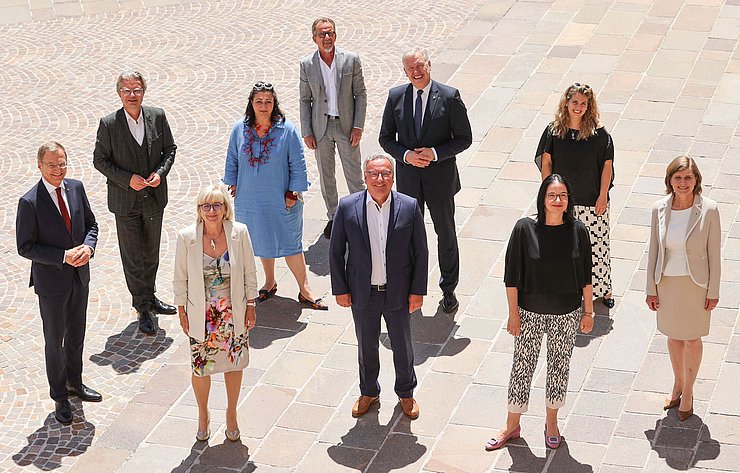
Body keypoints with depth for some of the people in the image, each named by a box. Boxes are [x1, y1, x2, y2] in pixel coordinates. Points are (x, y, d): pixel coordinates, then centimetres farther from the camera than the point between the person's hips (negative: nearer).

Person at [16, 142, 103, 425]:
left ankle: (74, 382, 42)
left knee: (76, 335, 22)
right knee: (55, 341, 10)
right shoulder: (29, 203, -20)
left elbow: (91, 224, 8)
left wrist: (88, 247, -13)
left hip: (80, 276, 5)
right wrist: (64, 256, -24)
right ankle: (59, 397, 25)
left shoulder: (76, 188, -3)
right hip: (51, 282, -5)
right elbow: (25, 247, -17)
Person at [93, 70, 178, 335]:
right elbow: (100, 160, -7)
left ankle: (149, 297, 38)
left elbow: (170, 149, 5)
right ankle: (143, 309, 17)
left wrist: (160, 172, -12)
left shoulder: (157, 117, -6)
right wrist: (127, 179, -18)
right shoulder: (108, 124, -13)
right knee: (132, 257, 5)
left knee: (151, 253, 19)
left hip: (154, 197, 3)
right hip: (125, 202, -3)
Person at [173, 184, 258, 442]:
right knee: (200, 367, 9)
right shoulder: (186, 237, -14)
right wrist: (182, 312, 1)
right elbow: (181, 278, -3)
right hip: (201, 314, -1)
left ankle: (231, 413, 37)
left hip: (233, 312, 1)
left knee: (234, 363, 14)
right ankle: (203, 415, 36)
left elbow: (249, 272, -2)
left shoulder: (239, 233, -12)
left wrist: (251, 306, 1)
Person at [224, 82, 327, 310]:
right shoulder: (240, 129, -4)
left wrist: (294, 193, -9)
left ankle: (304, 290, 9)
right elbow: (232, 161, 8)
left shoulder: (287, 130, -11)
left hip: (281, 199, -3)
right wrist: (233, 187, 8)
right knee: (262, 240, 16)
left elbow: (298, 165, -7)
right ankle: (270, 282, 34)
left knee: (290, 243, 1)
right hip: (250, 199, 3)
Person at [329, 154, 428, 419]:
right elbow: (336, 251, -3)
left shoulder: (409, 208, -12)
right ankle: (368, 392, 41)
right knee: (366, 346, 19)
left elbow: (420, 252, -4)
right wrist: (340, 289, -3)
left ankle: (406, 393, 40)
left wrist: (418, 290, -4)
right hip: (362, 293, 0)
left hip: (398, 292, 0)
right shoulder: (347, 207, -12)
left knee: (402, 346, 17)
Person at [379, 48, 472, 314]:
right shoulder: (396, 97, -4)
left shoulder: (450, 97, -12)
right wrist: (406, 155, -15)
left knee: (446, 235, 12)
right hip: (408, 178, 2)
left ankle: (448, 290, 28)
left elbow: (464, 138, -8)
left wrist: (435, 153, -20)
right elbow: (386, 138, 3)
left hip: (440, 176, -2)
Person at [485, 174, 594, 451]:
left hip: (567, 313, 1)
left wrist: (588, 312, 3)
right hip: (530, 312, -1)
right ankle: (512, 425, 27)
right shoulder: (525, 229, -14)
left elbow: (586, 277, 1)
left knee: (559, 366, 15)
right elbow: (512, 277, -8)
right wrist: (513, 313, -7)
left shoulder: (578, 231, -9)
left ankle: (551, 422, 36)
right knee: (522, 366, 10)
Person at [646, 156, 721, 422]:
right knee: (673, 336, 19)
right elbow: (654, 250, 0)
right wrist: (651, 288, 2)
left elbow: (714, 253, -9)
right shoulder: (660, 209, -8)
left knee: (692, 339, 11)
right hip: (667, 282, 3)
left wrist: (713, 291, -7)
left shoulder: (708, 210, -16)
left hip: (696, 283, -3)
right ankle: (678, 384, 40)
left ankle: (688, 392, 30)